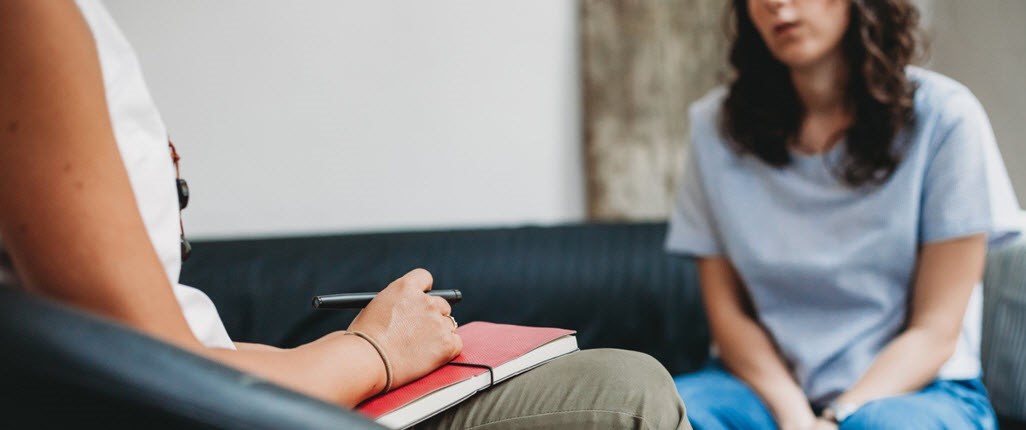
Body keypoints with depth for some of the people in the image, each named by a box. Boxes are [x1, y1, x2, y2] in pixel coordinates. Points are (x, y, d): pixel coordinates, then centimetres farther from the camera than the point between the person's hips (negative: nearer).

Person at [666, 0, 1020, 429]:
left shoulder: (943, 117, -6)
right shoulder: (716, 125, 2)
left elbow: (935, 330, -7)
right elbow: (727, 310, 1)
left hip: (913, 386, -2)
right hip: (768, 387, 3)